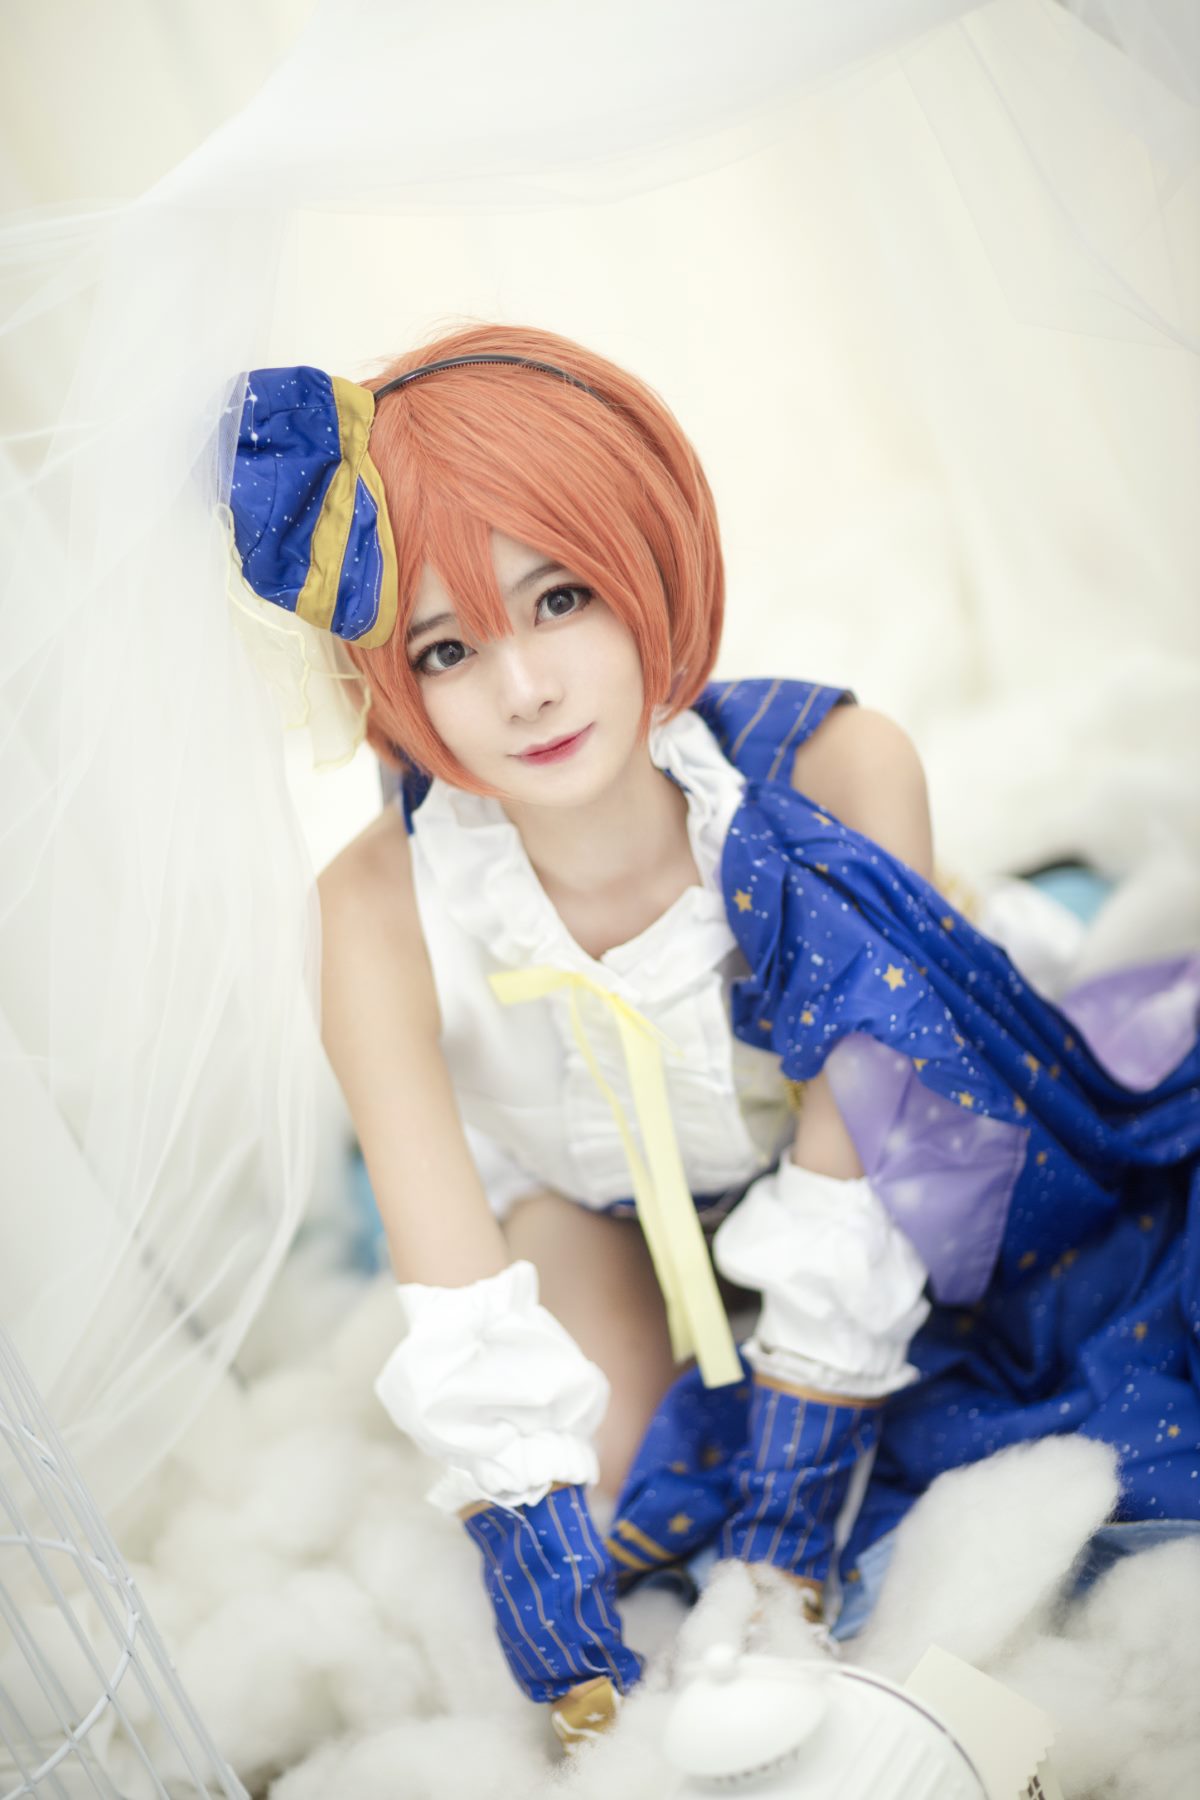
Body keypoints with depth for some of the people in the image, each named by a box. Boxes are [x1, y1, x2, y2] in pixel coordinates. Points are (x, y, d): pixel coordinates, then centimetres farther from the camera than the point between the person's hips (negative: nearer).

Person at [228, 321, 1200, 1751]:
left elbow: (846, 1239, -30)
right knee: (589, 1507, -21)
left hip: (814, 1168, 1)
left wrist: (773, 1586, -28)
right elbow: (469, 1353, -30)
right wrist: (588, 1691, -31)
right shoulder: (389, 910, -33)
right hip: (575, 1197, 0)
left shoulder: (837, 776, -35)